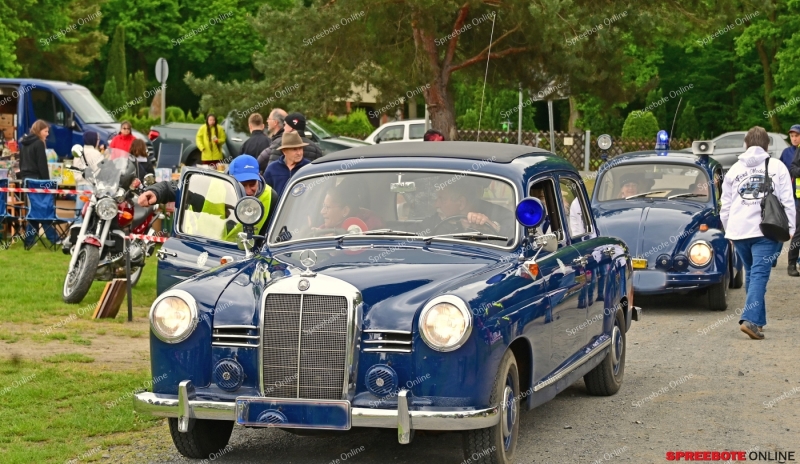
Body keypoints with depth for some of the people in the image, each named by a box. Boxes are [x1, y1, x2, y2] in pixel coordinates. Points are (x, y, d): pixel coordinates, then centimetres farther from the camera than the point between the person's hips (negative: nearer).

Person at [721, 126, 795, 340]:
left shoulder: (734, 169, 10)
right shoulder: (777, 167, 2)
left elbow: (725, 206, 13)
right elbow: (787, 201, -2)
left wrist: (729, 230, 22)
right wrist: (789, 228, 3)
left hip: (739, 230, 3)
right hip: (766, 230, -3)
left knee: (752, 274, 17)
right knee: (759, 274, -7)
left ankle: (759, 319, 21)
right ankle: (750, 319, -22)